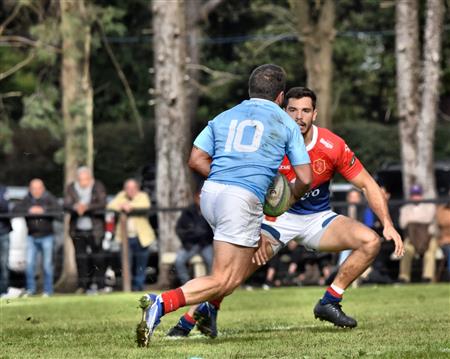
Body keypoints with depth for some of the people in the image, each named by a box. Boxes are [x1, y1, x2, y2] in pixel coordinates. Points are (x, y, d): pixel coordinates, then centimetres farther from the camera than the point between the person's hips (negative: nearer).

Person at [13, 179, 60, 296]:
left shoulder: (49, 198, 1)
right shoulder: (27, 199, 5)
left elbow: (58, 209, -14)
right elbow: (15, 209, -6)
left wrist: (43, 210, -22)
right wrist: (29, 210, -20)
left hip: (47, 236, -2)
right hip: (32, 237, 2)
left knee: (47, 264, -1)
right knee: (29, 263, -5)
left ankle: (48, 290, 6)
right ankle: (30, 289, 4)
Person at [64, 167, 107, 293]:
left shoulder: (98, 187, -3)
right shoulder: (71, 188, 3)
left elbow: (102, 203, -14)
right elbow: (66, 205, -6)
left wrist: (87, 207, -29)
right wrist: (75, 207, -30)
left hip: (94, 229, -2)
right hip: (78, 229, 2)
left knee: (97, 256, 0)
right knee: (80, 257, 1)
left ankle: (99, 284, 5)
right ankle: (83, 285, 5)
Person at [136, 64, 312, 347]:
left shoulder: (224, 117, 21)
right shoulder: (286, 124, 13)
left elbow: (196, 160, 12)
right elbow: (305, 178, 10)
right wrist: (294, 197, 31)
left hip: (210, 194, 6)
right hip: (244, 199, -6)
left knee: (258, 248, 28)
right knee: (224, 281, -7)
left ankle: (208, 308, 19)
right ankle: (162, 303, -29)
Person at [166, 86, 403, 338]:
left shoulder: (333, 146, -15)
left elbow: (368, 185, -6)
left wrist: (388, 225, -16)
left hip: (318, 218, 2)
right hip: (278, 216, -2)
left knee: (371, 241, -19)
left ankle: (329, 303, -6)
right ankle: (202, 312, 3)